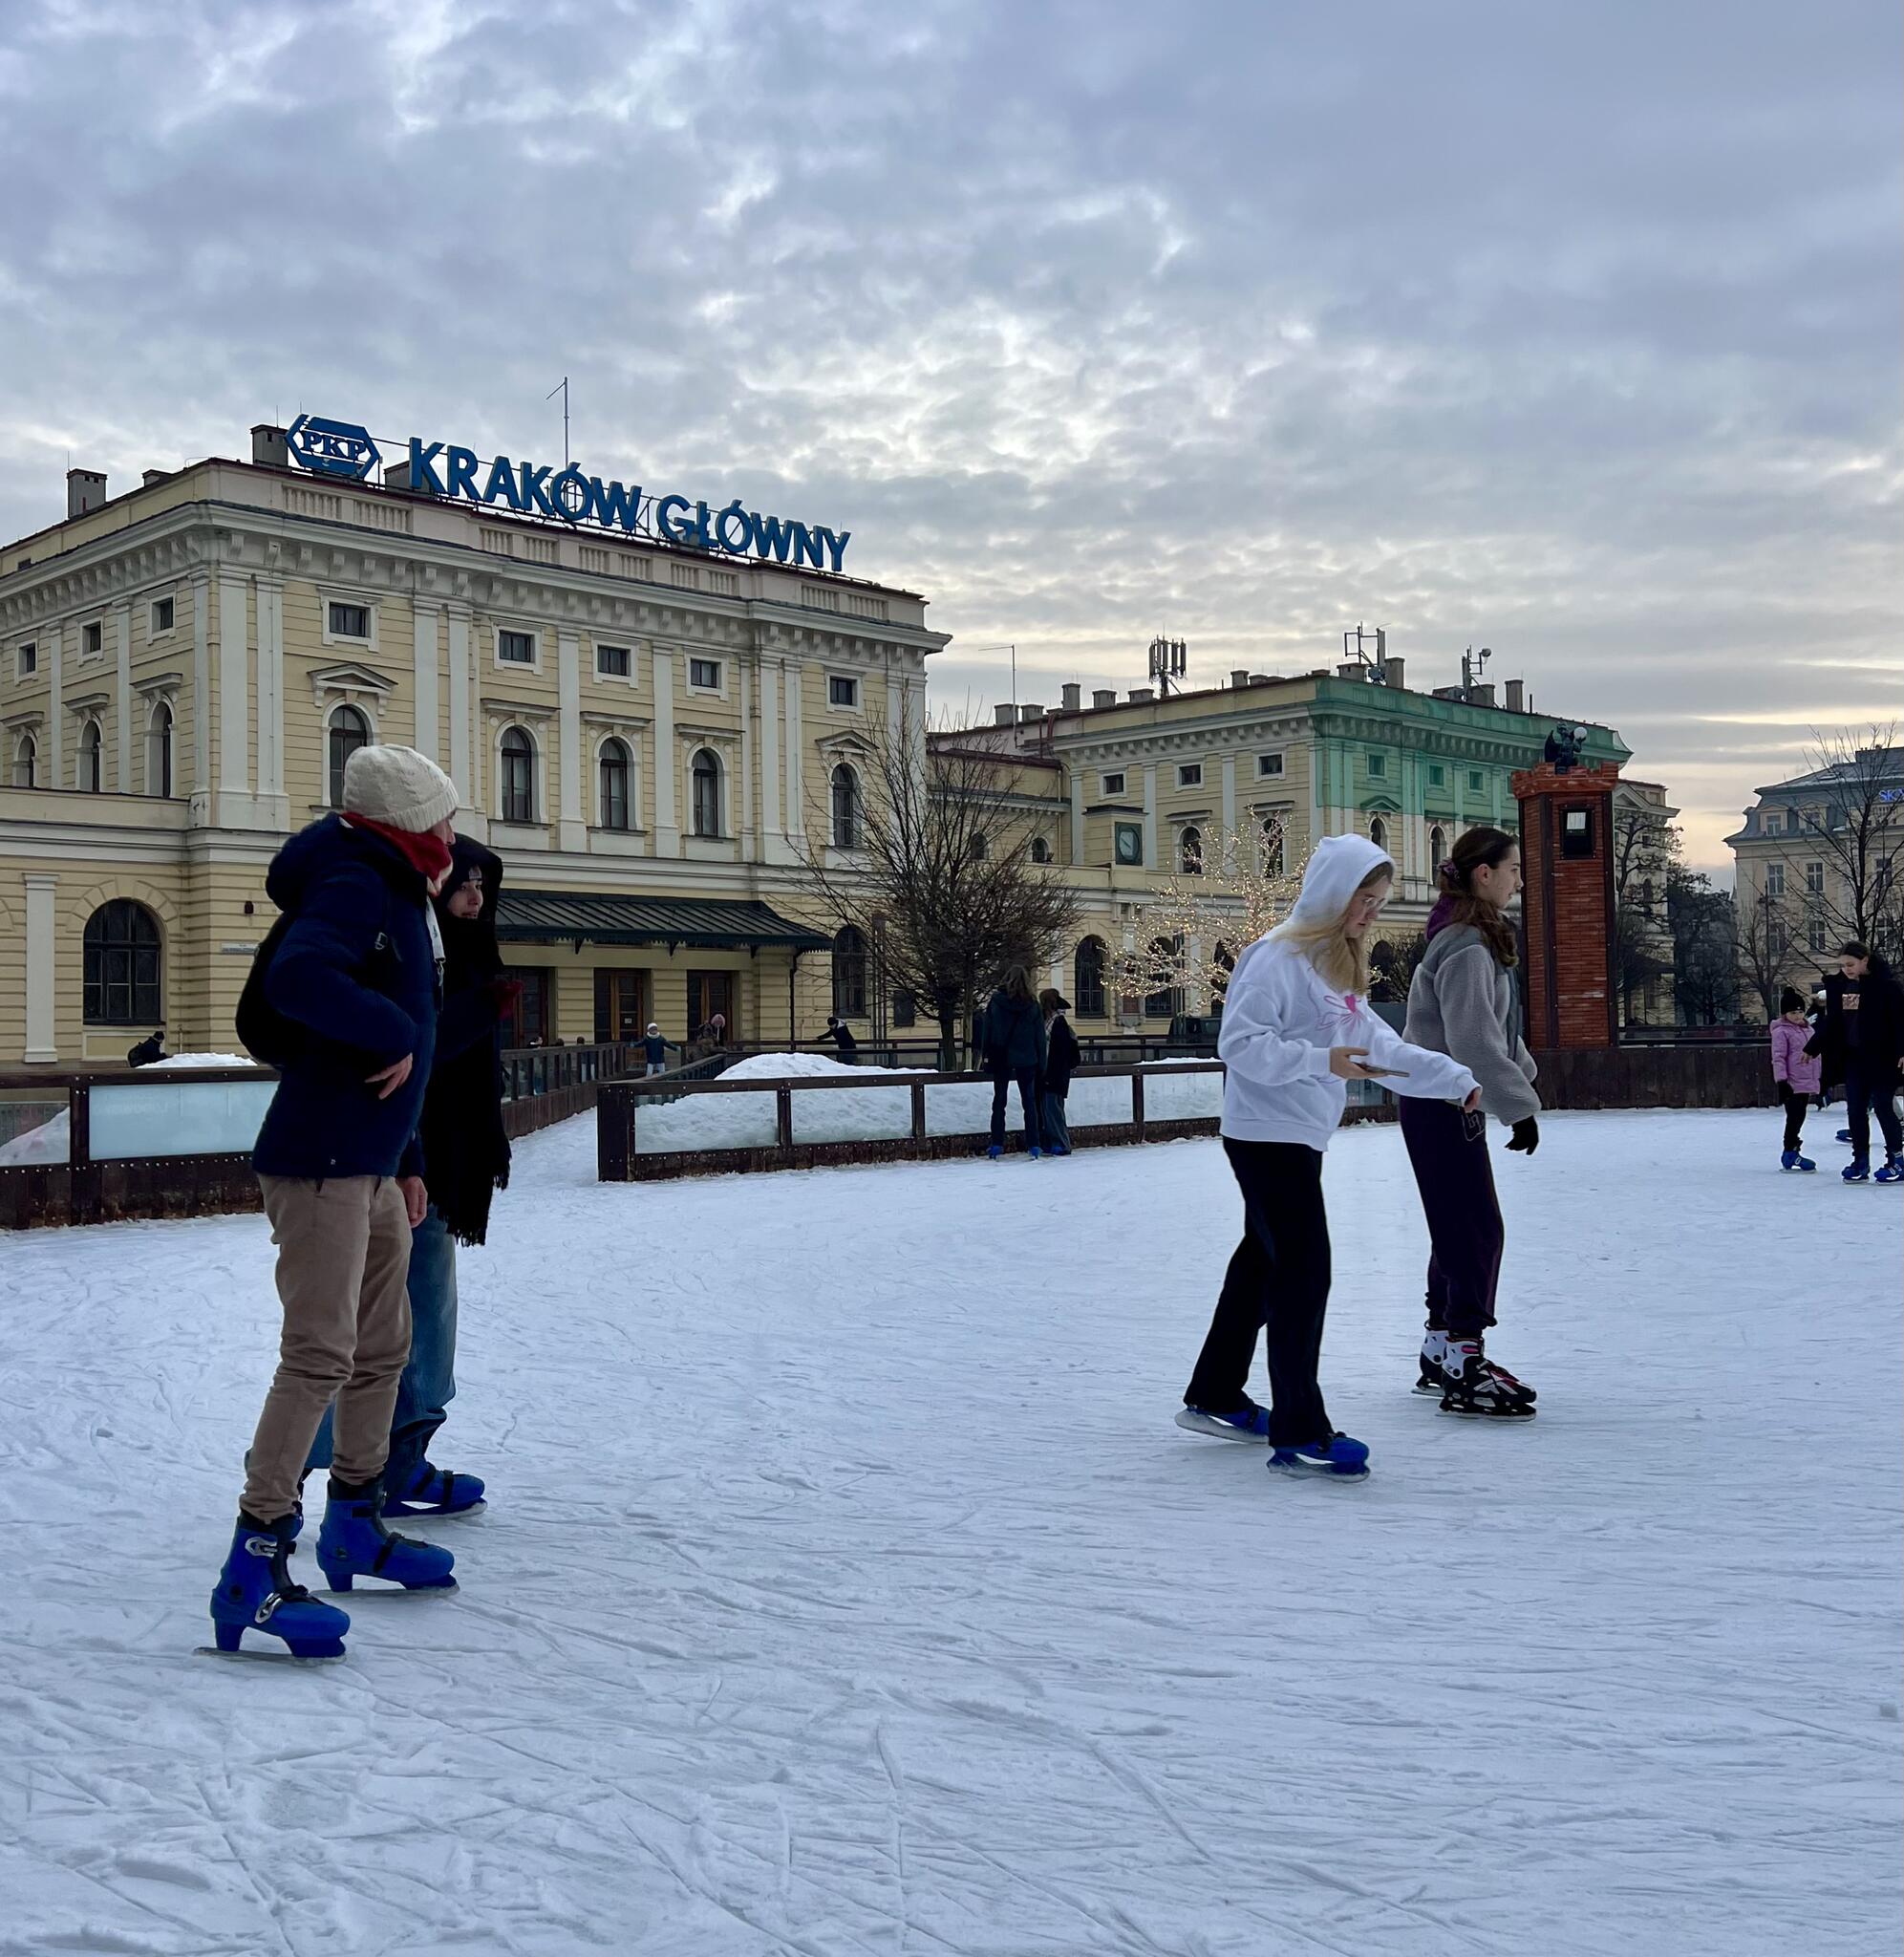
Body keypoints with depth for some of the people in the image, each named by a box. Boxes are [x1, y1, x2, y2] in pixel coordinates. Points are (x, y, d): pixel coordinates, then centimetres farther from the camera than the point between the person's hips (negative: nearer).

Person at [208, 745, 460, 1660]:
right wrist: (393, 1033, -22)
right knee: (320, 1358, -12)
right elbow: (294, 978, -34)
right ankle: (253, 1569, -9)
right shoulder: (354, 888, -13)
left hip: (373, 1170, 11)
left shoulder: (401, 901, 18)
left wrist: (406, 1161, 23)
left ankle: (355, 1525, 32)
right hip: (320, 1165, -11)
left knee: (383, 1350, 18)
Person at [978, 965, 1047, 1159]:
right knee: (1029, 1102, 7)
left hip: (1001, 1058, 0)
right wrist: (1041, 1063, 7)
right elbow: (1040, 1036, 1)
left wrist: (985, 1056, 2)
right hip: (1026, 1059, 0)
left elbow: (986, 1031, -3)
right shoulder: (1032, 1005, -3)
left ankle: (997, 1145, 3)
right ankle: (1033, 1146, 3)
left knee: (999, 1101, 7)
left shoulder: (996, 1002, -5)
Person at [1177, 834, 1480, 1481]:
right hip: (1268, 1135, -10)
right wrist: (1322, 1060, -28)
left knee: (1263, 1262, 16)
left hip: (1299, 1139, 10)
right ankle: (1299, 1434, -8)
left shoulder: (1338, 966, 15)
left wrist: (1458, 1080, 12)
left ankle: (1215, 1399, 28)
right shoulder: (1278, 956, -15)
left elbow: (1381, 1046, 17)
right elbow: (1239, 1041, -22)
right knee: (1304, 1271, -11)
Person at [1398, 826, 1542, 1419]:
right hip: (1441, 1103, -11)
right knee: (1478, 1230, -9)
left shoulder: (1480, 938, 14)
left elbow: (1499, 1028, 21)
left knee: (1459, 1230, 15)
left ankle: (1441, 1356, 24)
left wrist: (1522, 1077, 17)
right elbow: (1474, 1040, -25)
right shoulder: (1465, 946, -20)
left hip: (1452, 1103, 11)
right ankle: (1463, 1368, -6)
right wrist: (1520, 1106, -23)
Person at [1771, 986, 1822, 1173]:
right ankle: (1790, 1153, -2)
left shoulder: (1808, 1029, 14)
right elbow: (1778, 1058, -14)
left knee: (1799, 1118, 12)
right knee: (1794, 1118, -8)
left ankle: (1790, 1153, 19)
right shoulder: (1782, 1032, -9)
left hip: (1807, 1083, 8)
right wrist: (1781, 1081, -20)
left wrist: (1821, 1077, 23)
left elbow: (1815, 1055, 22)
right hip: (1792, 1084, -8)